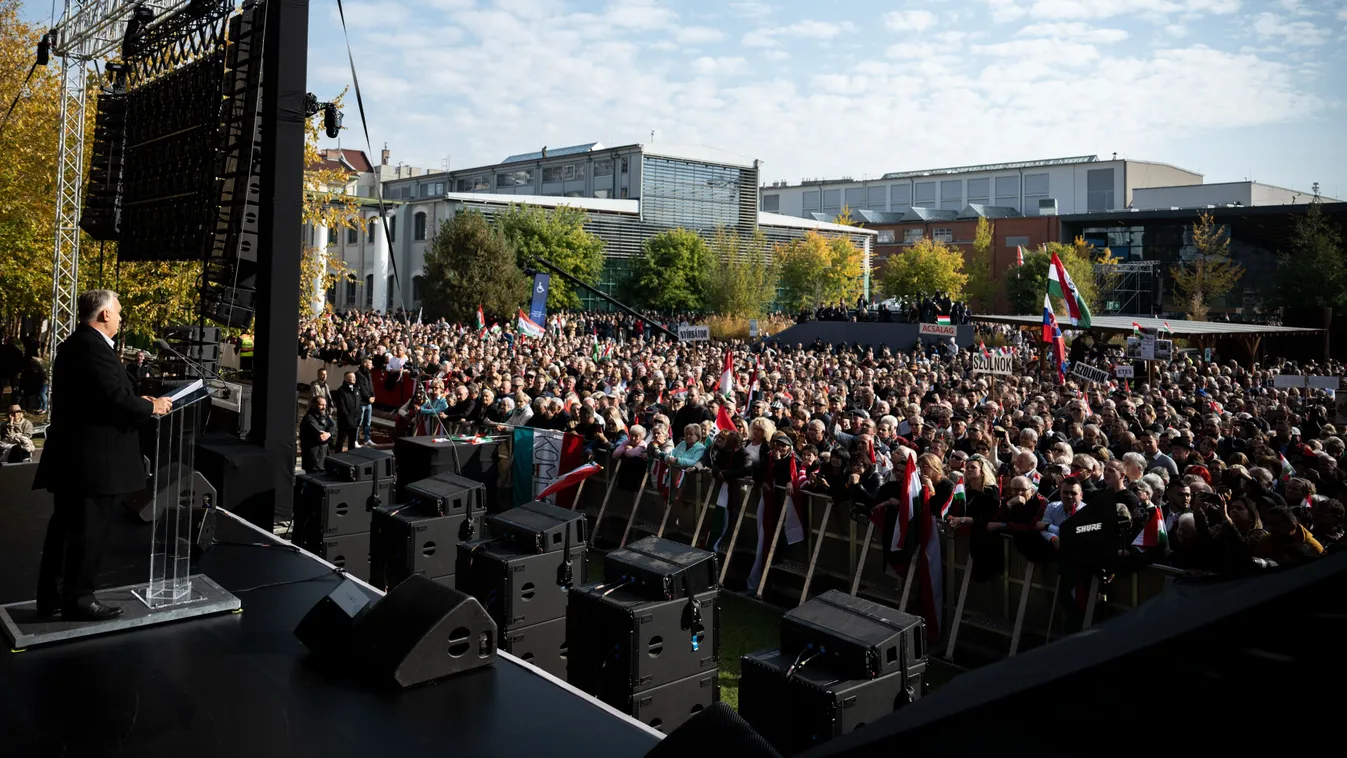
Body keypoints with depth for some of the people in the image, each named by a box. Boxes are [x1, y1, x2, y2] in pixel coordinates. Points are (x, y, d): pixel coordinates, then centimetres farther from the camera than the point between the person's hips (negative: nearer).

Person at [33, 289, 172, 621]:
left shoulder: (73, 344, 15)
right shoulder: (94, 347, -19)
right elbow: (114, 399, -25)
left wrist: (138, 401, 13)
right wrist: (151, 406, -8)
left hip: (73, 454, 11)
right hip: (93, 457, -11)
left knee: (65, 526, 16)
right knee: (89, 530, -1)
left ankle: (51, 597, 23)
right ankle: (79, 599, 8)